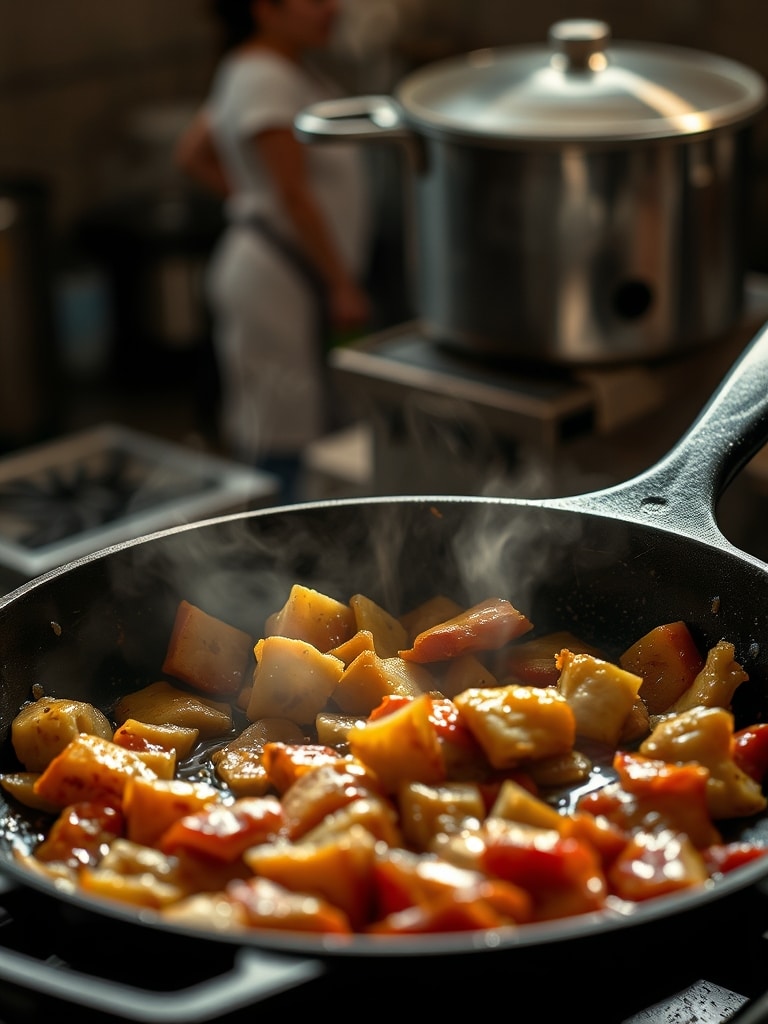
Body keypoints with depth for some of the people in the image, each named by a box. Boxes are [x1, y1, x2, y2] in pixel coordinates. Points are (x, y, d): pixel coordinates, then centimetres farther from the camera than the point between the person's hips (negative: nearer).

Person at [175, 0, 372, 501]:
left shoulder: (283, 69, 13)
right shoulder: (265, 79, -17)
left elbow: (193, 154, 20)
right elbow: (293, 193, -20)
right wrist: (343, 286, -17)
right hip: (277, 276, -10)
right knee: (283, 439, -5)